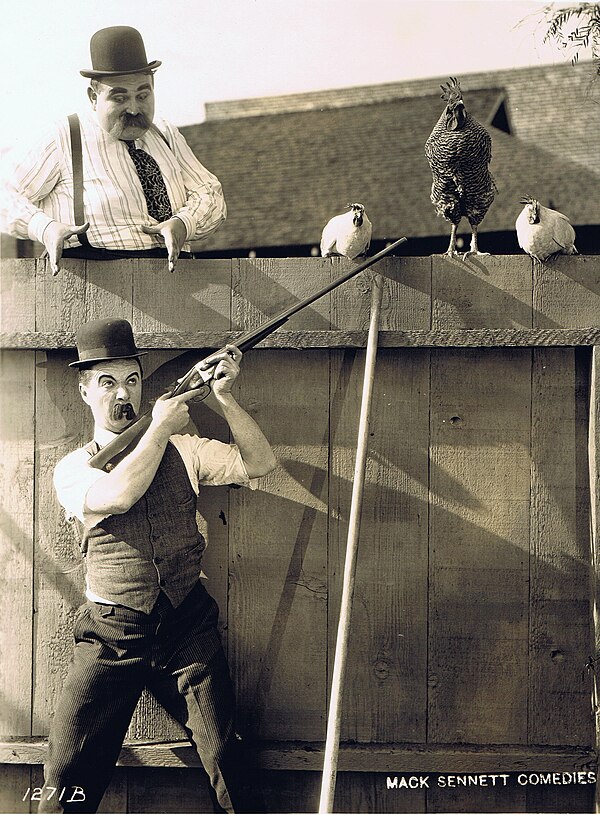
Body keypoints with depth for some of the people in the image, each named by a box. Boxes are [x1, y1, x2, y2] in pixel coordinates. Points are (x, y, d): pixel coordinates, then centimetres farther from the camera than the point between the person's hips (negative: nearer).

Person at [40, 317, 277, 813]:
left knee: (226, 762, 0)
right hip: (110, 637, -1)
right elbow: (118, 494, -21)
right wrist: (160, 426, -13)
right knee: (68, 774, -1)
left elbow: (259, 463, -4)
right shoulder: (73, 468, 1)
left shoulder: (182, 450, 8)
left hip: (189, 629, 1)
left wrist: (223, 397, -15)